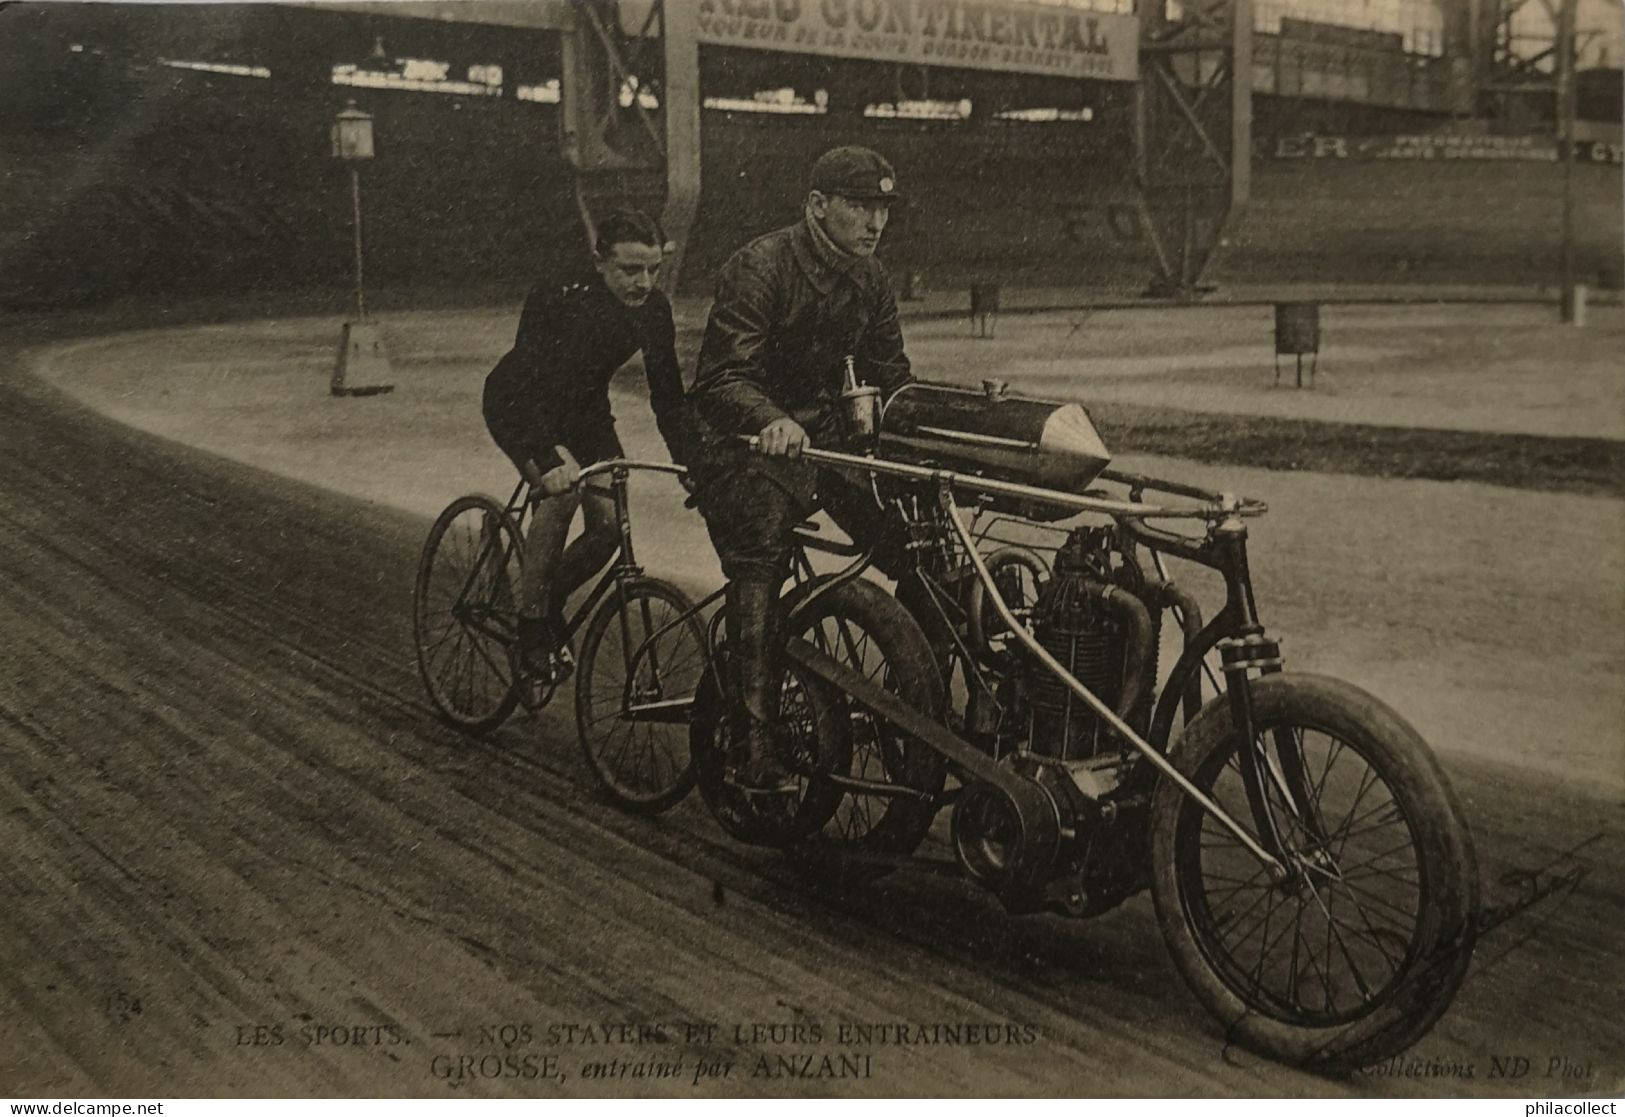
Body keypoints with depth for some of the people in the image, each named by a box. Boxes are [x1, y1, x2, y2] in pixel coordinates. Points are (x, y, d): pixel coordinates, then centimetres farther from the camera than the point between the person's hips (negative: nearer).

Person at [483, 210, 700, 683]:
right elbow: (527, 387, -42)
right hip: (518, 404, -5)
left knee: (610, 525, -10)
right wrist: (550, 458, -55)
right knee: (561, 491, -31)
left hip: (584, 407, 5)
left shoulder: (654, 309, -17)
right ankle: (530, 624, -16)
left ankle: (553, 601, 19)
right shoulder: (558, 299, -33)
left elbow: (668, 395, -10)